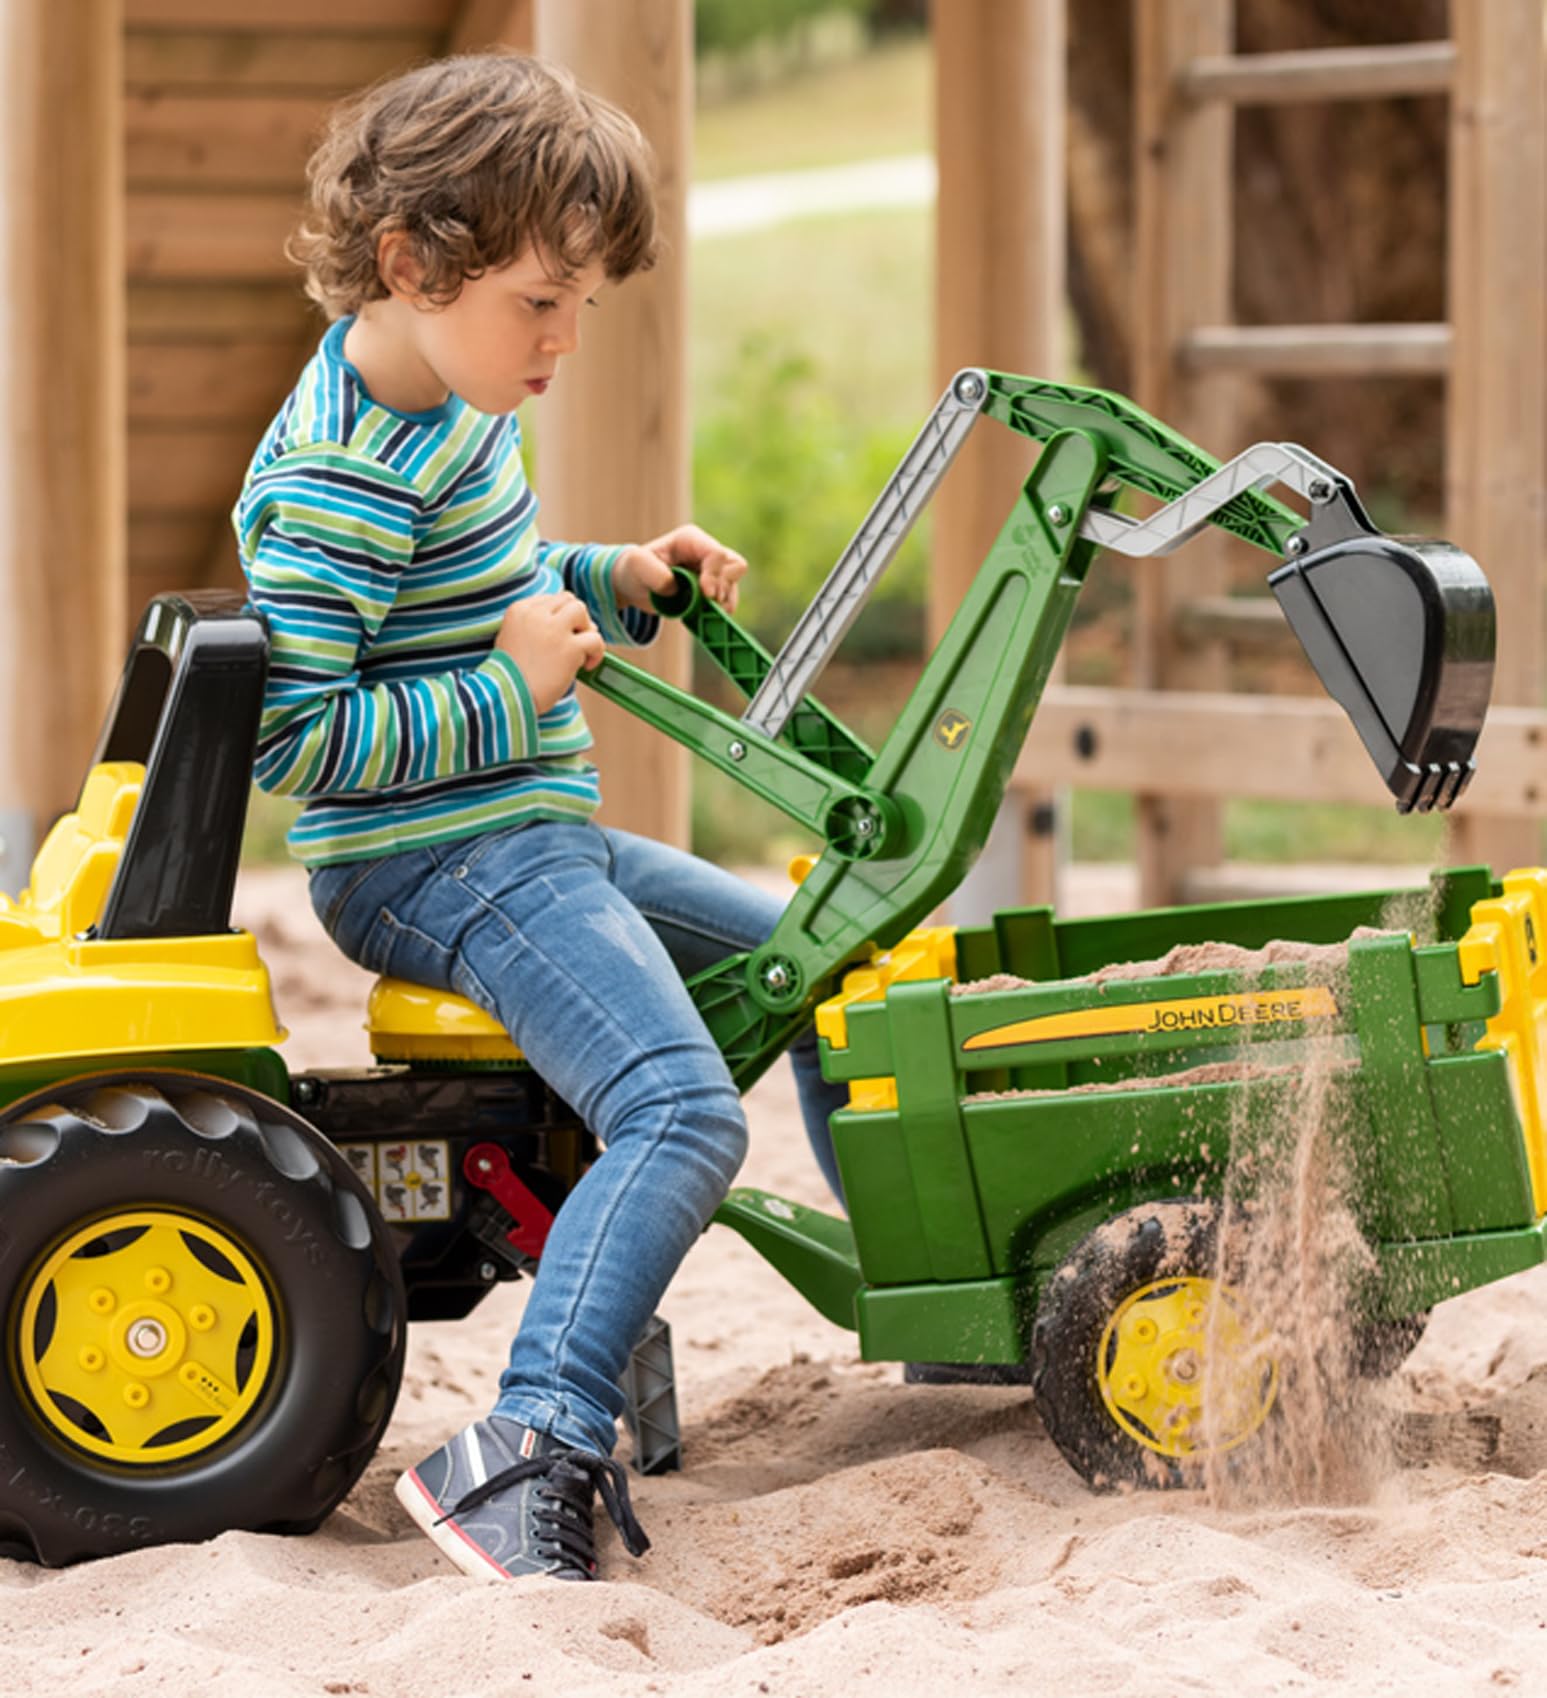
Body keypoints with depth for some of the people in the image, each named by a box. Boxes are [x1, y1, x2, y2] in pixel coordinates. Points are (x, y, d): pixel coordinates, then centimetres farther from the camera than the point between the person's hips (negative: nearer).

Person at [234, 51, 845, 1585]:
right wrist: (512, 687, -21)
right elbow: (296, 737, -26)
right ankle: (530, 1455, -36)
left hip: (530, 841, 11)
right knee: (682, 1111, -28)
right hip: (435, 867, -11)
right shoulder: (344, 479, -22)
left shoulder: (439, 397, 10)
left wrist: (614, 584, 9)